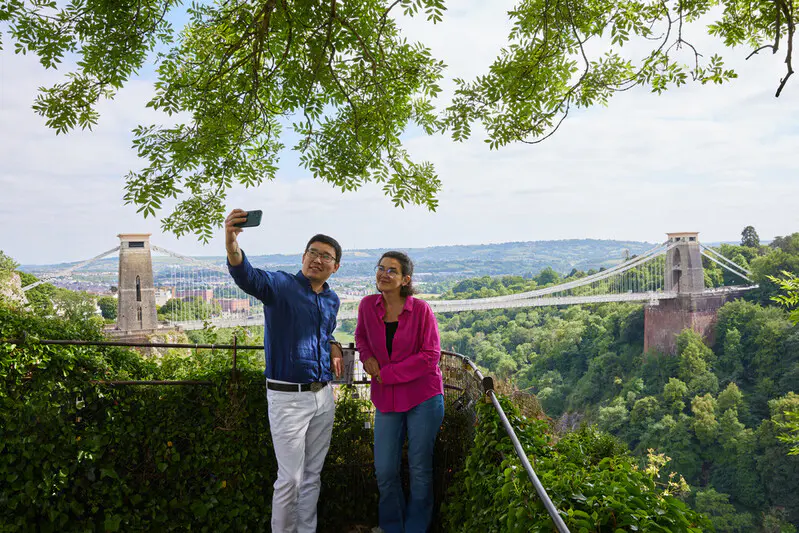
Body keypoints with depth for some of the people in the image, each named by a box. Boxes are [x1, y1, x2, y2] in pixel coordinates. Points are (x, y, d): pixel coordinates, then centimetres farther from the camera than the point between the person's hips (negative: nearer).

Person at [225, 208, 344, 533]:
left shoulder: (331, 300, 9)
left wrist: (333, 349, 3)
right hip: (288, 397, -6)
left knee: (313, 475, 17)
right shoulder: (280, 286, -11)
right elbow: (247, 276, -33)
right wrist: (232, 244, -53)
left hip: (324, 395, 6)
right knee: (290, 479, 1)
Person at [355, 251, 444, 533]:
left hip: (422, 397, -3)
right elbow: (361, 335, 18)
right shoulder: (368, 305, -2)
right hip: (386, 399, 3)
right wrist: (367, 357, -3)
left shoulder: (421, 309, -12)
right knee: (385, 471, 8)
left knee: (420, 468, 7)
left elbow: (430, 356, -13)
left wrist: (388, 374, -14)